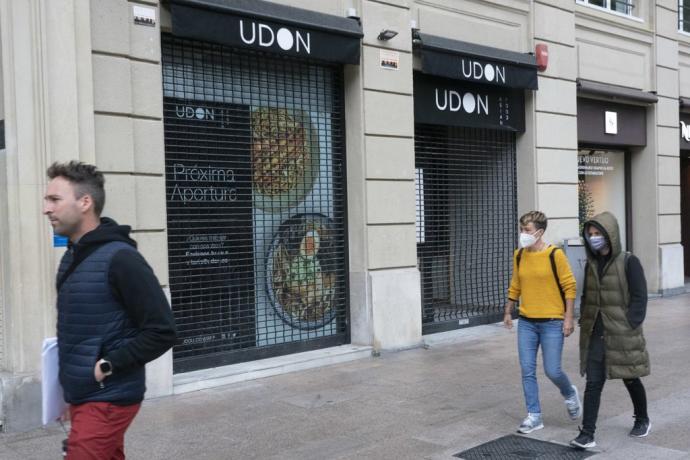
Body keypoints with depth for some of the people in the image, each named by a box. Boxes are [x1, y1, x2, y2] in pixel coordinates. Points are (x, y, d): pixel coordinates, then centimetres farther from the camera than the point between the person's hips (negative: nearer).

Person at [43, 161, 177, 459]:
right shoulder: (72, 257, 10)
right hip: (81, 396, 8)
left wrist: (107, 366, -18)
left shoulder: (119, 258, -17)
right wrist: (71, 390, 14)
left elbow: (162, 331, -19)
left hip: (108, 400, -8)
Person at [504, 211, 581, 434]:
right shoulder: (519, 255, 4)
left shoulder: (555, 254, -11)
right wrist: (508, 312, 16)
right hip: (526, 323, 5)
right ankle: (534, 415, 15)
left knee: (552, 371, -3)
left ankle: (570, 394, 30)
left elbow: (569, 286, -8)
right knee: (527, 370, 3)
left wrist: (568, 318, -11)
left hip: (552, 322, -5)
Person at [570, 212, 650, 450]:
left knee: (630, 378, 14)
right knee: (593, 383, -2)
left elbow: (639, 298, -12)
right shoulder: (591, 264, 6)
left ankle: (642, 420, 38)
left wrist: (630, 327, -16)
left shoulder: (628, 262, -10)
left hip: (622, 334, -4)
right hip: (595, 334, 4)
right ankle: (587, 434, -2)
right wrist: (584, 324, 9)